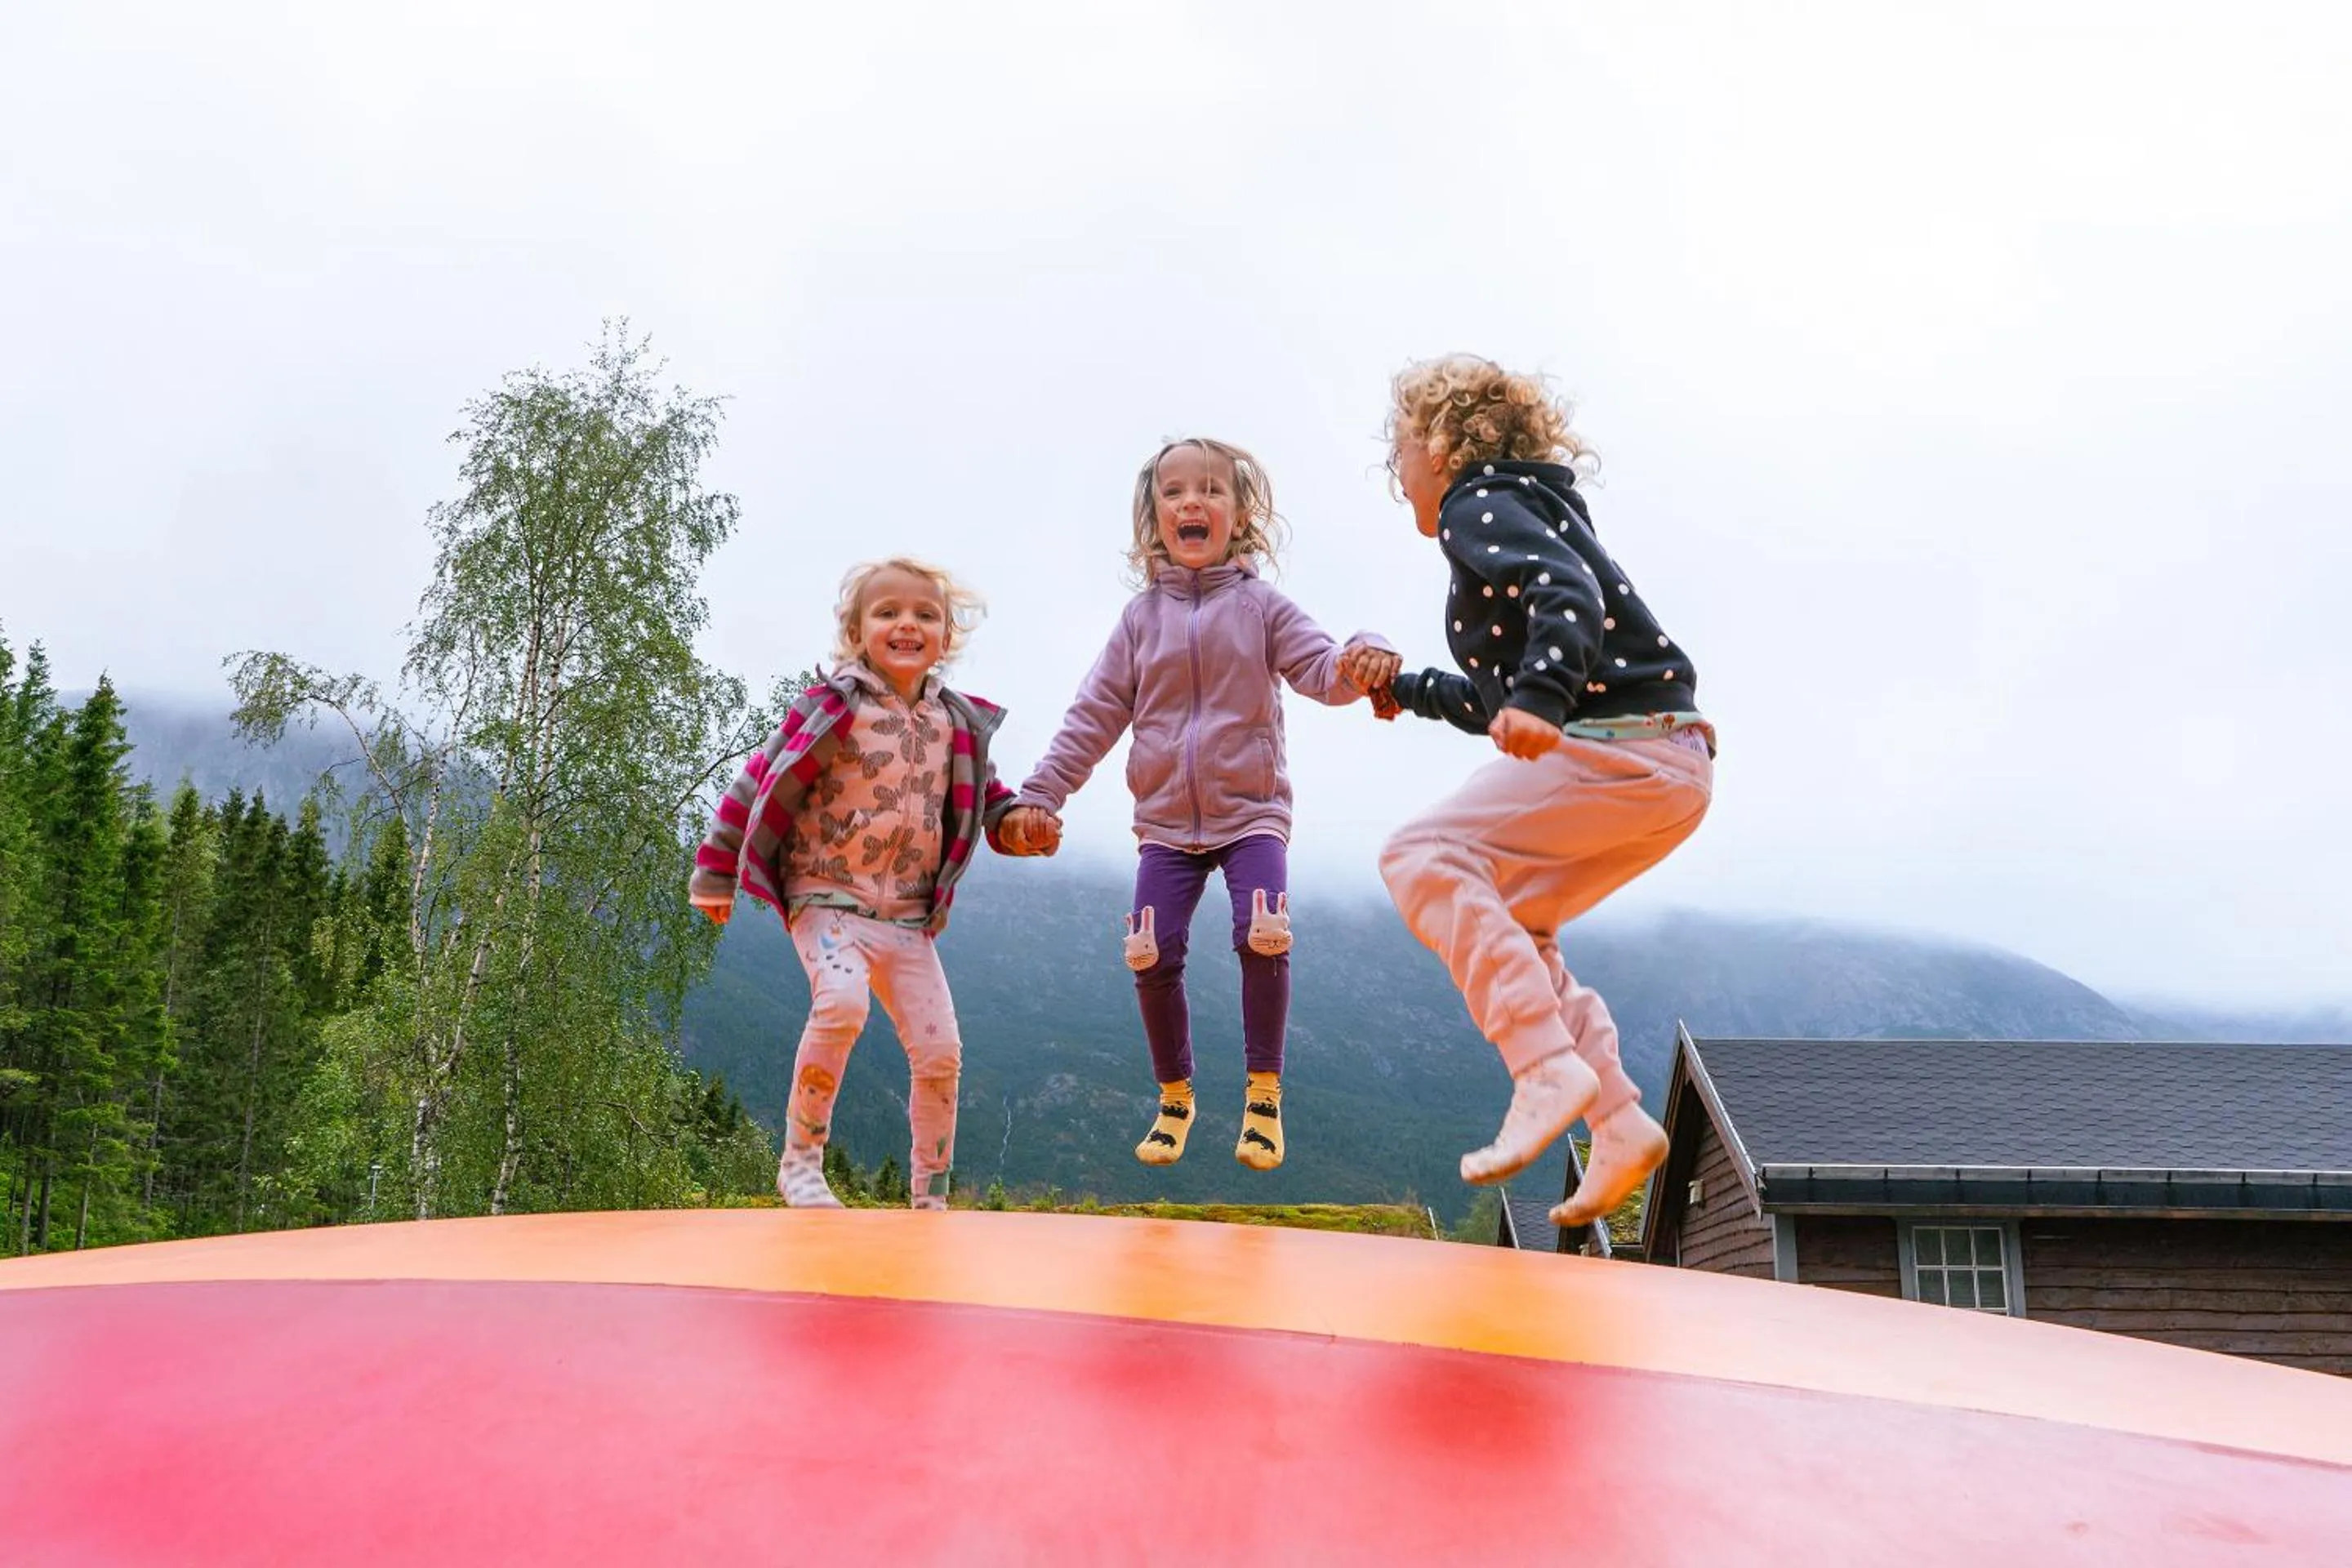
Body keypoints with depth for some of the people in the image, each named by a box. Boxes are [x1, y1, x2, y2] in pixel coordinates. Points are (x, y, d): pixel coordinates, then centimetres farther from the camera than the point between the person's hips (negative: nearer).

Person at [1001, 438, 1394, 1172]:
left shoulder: (1261, 607, 0)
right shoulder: (1141, 618, 6)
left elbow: (1321, 667, -12)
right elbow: (1092, 716, 6)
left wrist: (1360, 660, -36)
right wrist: (1041, 794, 1)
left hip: (1252, 813, -2)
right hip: (1166, 823, 2)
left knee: (1264, 939, -21)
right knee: (1153, 959, -4)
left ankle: (1264, 1092, -2)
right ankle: (1174, 1097, 19)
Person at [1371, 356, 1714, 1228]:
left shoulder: (1478, 507, -3)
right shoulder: (1527, 508, 27)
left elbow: (1570, 593, -24)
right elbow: (1494, 704, 31)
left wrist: (1538, 698, -40)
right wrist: (1408, 690, 42)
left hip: (1622, 748, -10)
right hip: (1668, 765, 10)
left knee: (1426, 856, -15)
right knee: (1506, 925, 16)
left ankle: (1550, 1072, -23)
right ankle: (1620, 1128, 11)